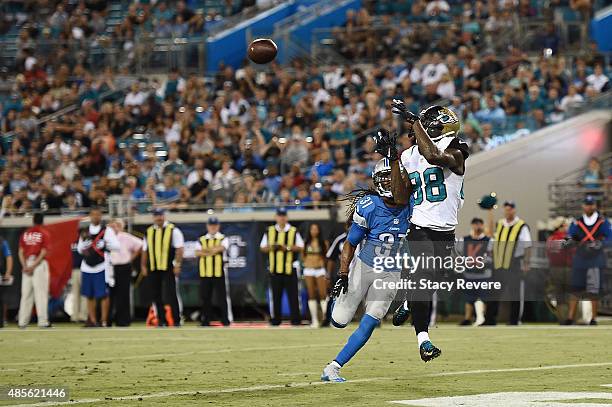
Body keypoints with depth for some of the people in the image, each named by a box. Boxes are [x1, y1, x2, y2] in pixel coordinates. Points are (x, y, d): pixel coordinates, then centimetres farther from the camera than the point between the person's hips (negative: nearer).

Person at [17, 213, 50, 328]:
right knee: (41, 293, -5)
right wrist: (33, 267, -12)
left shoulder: (25, 233, 10)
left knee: (26, 293, 7)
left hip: (26, 264, 4)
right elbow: (43, 252, -11)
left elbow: (21, 252, 3)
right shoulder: (44, 234, -2)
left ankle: (22, 321, 6)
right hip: (40, 264, -4)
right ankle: (43, 321, -9)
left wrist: (25, 266, -4)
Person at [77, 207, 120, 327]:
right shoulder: (85, 232, 14)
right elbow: (79, 249, 17)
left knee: (103, 295, -6)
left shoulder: (107, 231, -1)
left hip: (101, 267, -5)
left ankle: (104, 321, -2)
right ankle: (92, 321, 13)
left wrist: (105, 244, -21)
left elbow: (116, 246, -7)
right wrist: (83, 240, -1)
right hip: (87, 267, 5)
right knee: (90, 296, 7)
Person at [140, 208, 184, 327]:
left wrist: (178, 265, -14)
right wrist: (143, 266, 12)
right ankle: (161, 320, 13)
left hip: (168, 267, -5)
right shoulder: (149, 232, 14)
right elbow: (145, 251, 17)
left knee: (172, 294, -6)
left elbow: (179, 249, -7)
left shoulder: (173, 230, -2)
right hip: (153, 268, 5)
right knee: (155, 295, 6)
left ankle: (176, 320, -3)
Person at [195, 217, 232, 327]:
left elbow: (221, 248, -16)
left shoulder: (223, 239, 5)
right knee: (205, 297, 6)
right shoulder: (201, 240, 13)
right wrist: (212, 251, -15)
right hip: (205, 272, 3)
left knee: (223, 296, -3)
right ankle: (205, 320, 13)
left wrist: (206, 249, -10)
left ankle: (226, 320, 0)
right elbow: (197, 253, -3)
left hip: (219, 272, -3)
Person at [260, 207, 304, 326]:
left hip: (290, 268, -2)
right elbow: (263, 247, 13)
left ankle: (296, 319, -1)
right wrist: (271, 247, -8)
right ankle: (275, 320, 10)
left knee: (293, 295, -4)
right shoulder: (269, 231, 11)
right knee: (275, 295, 4)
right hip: (274, 267, 2)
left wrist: (288, 247, -13)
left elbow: (300, 247, 2)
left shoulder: (294, 231, 5)